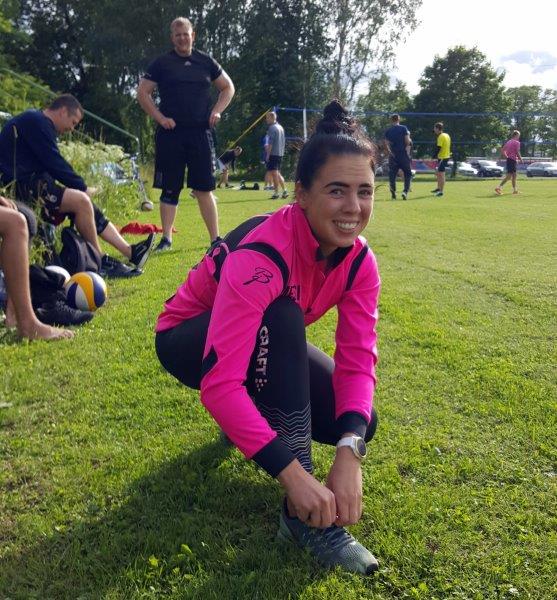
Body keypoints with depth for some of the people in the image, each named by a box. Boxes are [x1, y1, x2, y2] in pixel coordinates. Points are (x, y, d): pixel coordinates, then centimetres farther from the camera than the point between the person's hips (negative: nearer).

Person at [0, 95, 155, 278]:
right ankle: (100, 261, -10)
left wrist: (80, 187, 3)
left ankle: (130, 252, 1)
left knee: (83, 202, 6)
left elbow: (51, 163, 16)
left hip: (30, 182, 11)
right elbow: (54, 162, -17)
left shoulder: (37, 122, 21)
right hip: (20, 185, -11)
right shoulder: (37, 122, -12)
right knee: (81, 201, -22)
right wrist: (82, 187, -8)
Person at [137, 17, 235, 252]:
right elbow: (143, 93, 6)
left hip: (200, 133, 1)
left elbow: (228, 87, 19)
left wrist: (217, 111, 4)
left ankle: (215, 238, 4)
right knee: (170, 188, 2)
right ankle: (166, 238, 9)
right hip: (170, 134, -1)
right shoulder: (161, 63, 6)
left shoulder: (206, 62, 10)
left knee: (204, 188, 0)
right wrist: (160, 118, -5)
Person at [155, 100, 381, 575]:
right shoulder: (262, 255, -37)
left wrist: (349, 452, -37)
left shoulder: (358, 261, -17)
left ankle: (256, 414, 17)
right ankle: (302, 515, -31)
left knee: (359, 424, -14)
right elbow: (219, 382, -43)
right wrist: (294, 474, -47)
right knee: (282, 318, -37)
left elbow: (358, 361, -21)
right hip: (188, 341, -5)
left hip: (264, 344, 6)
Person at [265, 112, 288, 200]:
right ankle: (284, 191, 12)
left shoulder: (272, 127, -11)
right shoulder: (280, 127, 15)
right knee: (277, 173, 15)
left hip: (273, 154, -8)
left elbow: (270, 143, -17)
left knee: (274, 173, -5)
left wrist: (267, 154, -15)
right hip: (280, 154, 8)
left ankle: (276, 193, -5)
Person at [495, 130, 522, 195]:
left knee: (514, 175, 16)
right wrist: (520, 158, 1)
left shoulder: (508, 142, 14)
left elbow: (502, 150, 14)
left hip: (509, 159, 9)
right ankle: (499, 187, -20)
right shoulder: (517, 142, -9)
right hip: (513, 160, -9)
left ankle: (515, 189, 22)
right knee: (509, 175, -11)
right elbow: (517, 152, -14)